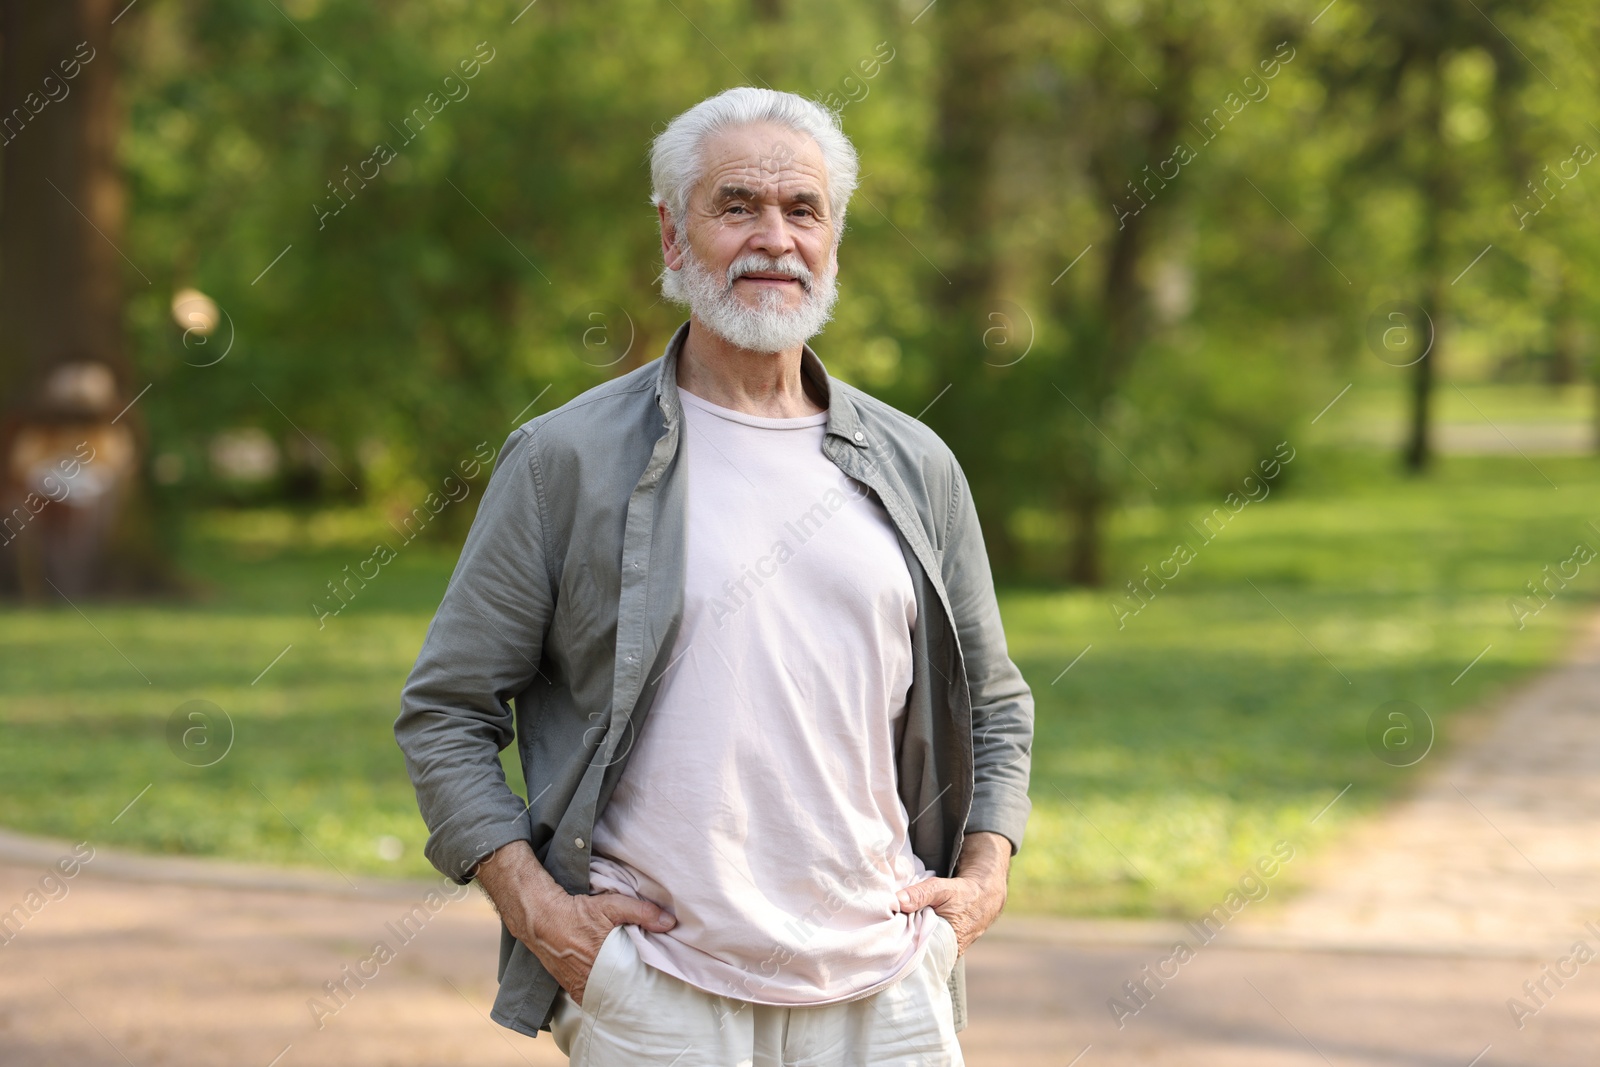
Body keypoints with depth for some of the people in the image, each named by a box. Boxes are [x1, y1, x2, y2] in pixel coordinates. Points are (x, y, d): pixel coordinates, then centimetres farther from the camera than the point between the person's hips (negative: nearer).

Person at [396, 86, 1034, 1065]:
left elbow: (993, 706, 21)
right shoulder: (567, 460, 1)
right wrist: (536, 907, -8)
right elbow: (445, 712, 2)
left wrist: (985, 875, 6)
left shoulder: (915, 468, 11)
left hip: (884, 985, 3)